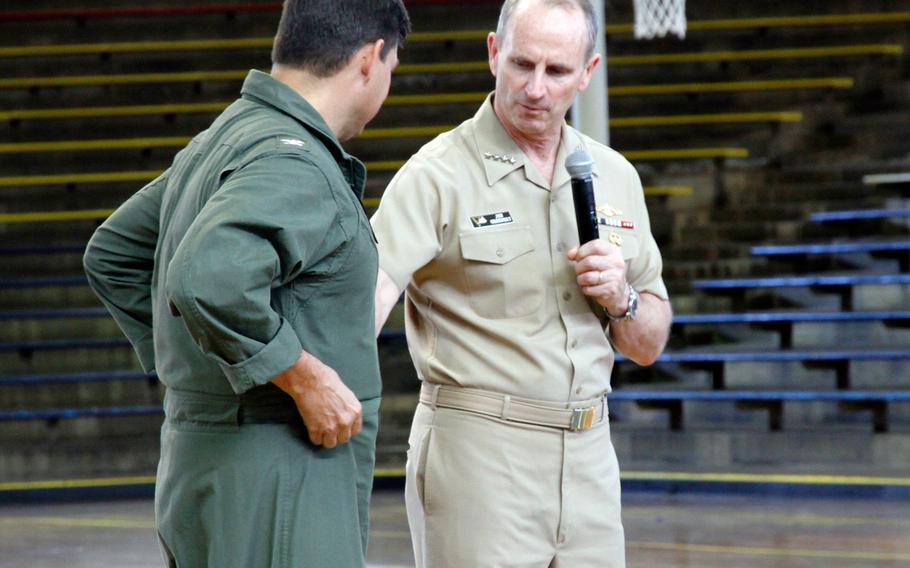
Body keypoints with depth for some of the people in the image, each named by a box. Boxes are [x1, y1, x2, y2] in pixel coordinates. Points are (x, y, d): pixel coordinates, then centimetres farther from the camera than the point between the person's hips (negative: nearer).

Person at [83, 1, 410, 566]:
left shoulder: (219, 142, 15)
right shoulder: (293, 165, -16)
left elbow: (113, 254, 26)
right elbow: (208, 282, -33)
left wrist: (179, 361, 22)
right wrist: (306, 377, -22)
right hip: (274, 487, -10)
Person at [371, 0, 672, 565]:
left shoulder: (616, 177, 11)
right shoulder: (437, 174, -7)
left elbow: (648, 347, 17)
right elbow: (368, 298, -23)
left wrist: (622, 299, -5)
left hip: (588, 454, 5)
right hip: (477, 454, -5)